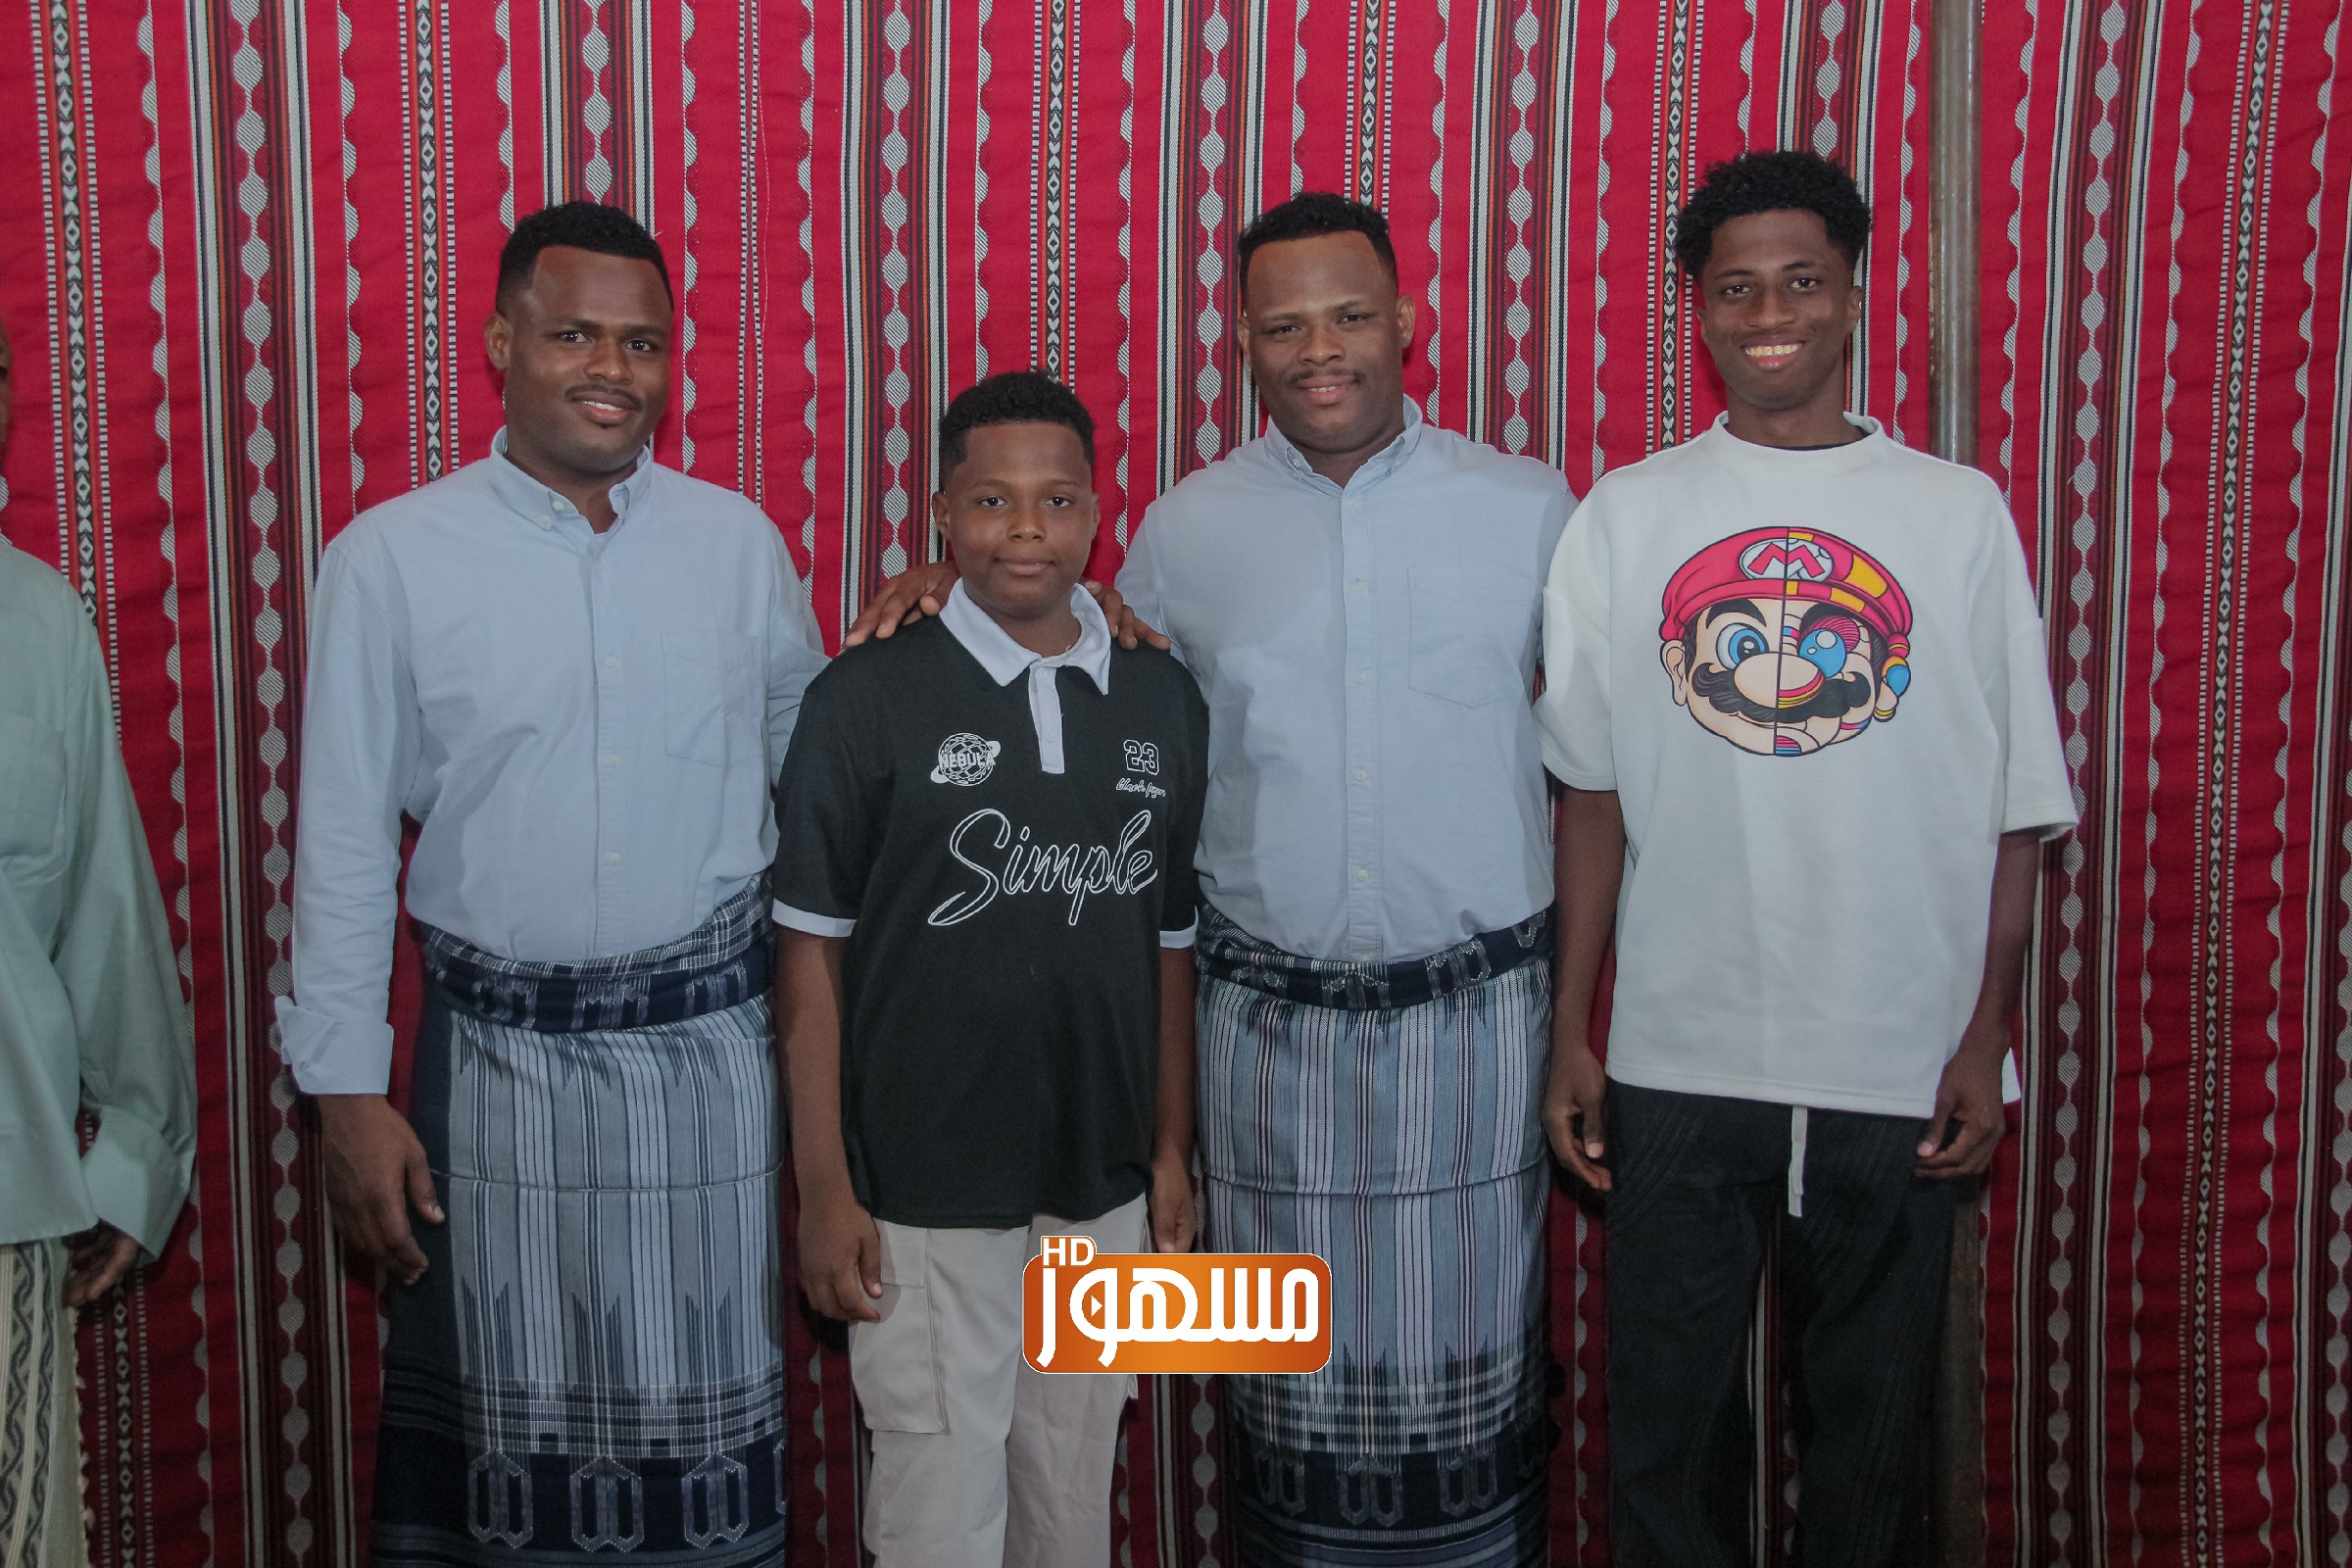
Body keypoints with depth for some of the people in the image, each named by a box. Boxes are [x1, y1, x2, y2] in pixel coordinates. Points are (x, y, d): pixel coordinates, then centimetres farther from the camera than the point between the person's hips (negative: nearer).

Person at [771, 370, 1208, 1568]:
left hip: (1104, 1189, 4)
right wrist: (824, 1190, -8)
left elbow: (1168, 946, 9)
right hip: (923, 1195, -3)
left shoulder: (1164, 702, 4)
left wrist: (1170, 1152, 9)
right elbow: (813, 954, -6)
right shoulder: (867, 699, -8)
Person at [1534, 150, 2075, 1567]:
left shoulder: (1960, 514, 1)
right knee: (1669, 1419, 11)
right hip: (1678, 1060, 0)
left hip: (1899, 1067, 0)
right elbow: (1594, 792, 3)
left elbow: (2015, 806, 2)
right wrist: (1572, 1035, 2)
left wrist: (1988, 1036, -3)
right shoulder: (1626, 516, 2)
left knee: (1872, 1413, 14)